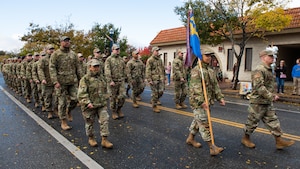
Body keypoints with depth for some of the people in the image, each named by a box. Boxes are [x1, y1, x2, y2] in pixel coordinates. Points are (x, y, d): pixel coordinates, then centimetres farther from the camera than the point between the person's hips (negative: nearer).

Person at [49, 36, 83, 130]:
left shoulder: (73, 54, 11)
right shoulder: (55, 54, -3)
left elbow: (78, 67, 13)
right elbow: (52, 68, -8)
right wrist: (55, 82, -17)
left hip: (73, 81, 4)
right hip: (61, 82, -4)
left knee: (74, 99, 1)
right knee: (62, 102, 2)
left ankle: (69, 112, 32)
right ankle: (63, 122, 15)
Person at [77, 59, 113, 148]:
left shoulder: (101, 77, 9)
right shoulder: (85, 79, -11)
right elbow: (81, 94, -17)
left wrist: (105, 100, 18)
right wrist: (87, 102, -26)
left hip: (102, 104, 5)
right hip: (89, 106, -4)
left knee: (104, 120, -2)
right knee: (90, 123, 10)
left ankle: (104, 140, 6)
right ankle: (91, 138, 31)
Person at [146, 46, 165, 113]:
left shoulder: (160, 59, 15)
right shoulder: (150, 60, -6)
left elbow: (162, 69, 24)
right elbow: (148, 71, -11)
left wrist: (163, 77, 20)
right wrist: (149, 80, -16)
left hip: (161, 78, 6)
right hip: (154, 79, -6)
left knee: (161, 91, 2)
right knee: (155, 93, -1)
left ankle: (154, 100, 29)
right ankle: (154, 106, 12)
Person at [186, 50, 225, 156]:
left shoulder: (211, 71, 14)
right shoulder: (196, 71, -13)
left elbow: (215, 86, 14)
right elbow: (196, 88, -22)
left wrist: (220, 97, 2)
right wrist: (202, 101, -30)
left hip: (207, 101, 9)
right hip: (197, 102, -8)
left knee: (197, 121, 18)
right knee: (204, 124, -5)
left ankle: (190, 139, 34)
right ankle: (212, 148, -1)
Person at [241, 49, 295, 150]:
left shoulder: (269, 70, 13)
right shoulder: (259, 70, -19)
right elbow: (259, 87, -28)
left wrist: (272, 95, 13)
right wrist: (271, 96, -23)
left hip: (268, 103, 9)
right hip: (258, 102, -9)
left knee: (273, 121, 11)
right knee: (252, 122, 5)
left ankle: (279, 141, 20)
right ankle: (245, 139, 22)